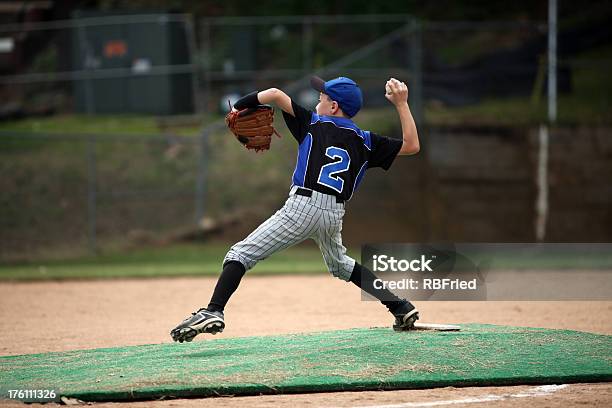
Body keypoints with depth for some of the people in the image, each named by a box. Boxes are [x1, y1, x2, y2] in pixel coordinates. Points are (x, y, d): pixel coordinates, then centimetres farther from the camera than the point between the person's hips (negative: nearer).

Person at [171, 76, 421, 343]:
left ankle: (213, 312, -24)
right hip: (334, 215, 5)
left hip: (303, 206, -5)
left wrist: (239, 107, 15)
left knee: (241, 254, -5)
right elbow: (411, 146, 14)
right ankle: (401, 307, 25)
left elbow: (274, 95, 1)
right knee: (340, 265, 32)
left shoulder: (314, 124, 7)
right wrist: (401, 104, 15)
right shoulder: (366, 141, 13)